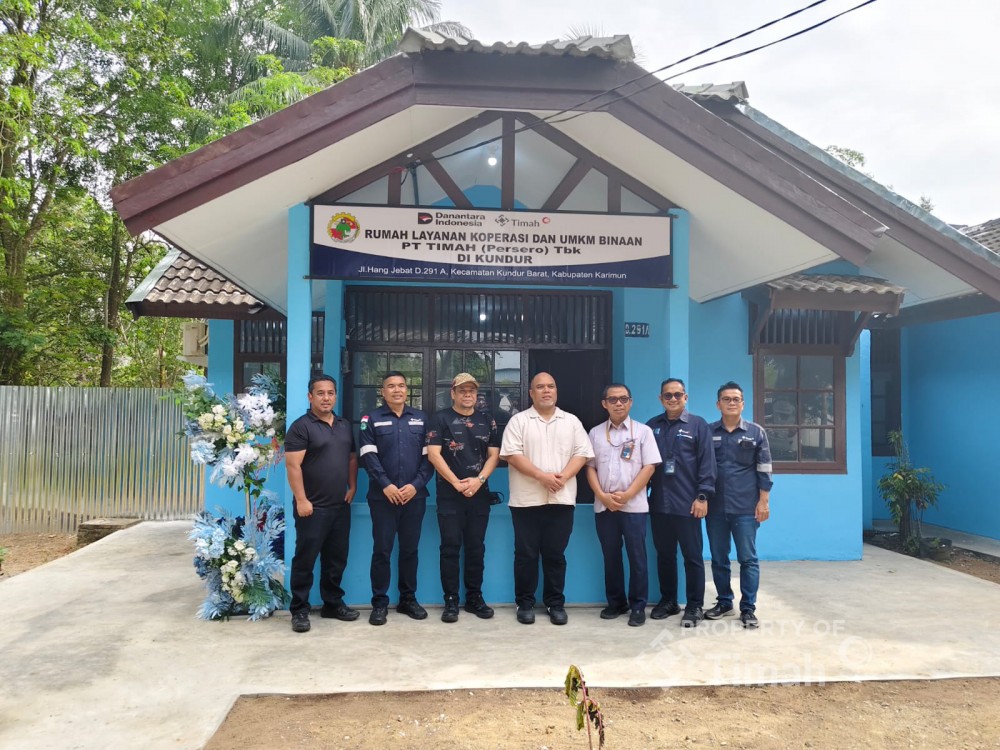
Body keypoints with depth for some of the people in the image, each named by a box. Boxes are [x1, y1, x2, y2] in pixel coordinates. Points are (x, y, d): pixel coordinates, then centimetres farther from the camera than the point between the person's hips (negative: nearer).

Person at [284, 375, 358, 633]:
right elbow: (293, 465, -14)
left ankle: (333, 603, 26)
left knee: (336, 558, 14)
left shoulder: (345, 426, 12)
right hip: (313, 507, -6)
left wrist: (352, 487, 6)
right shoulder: (301, 426, -9)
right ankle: (299, 610, 11)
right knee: (305, 559, 1)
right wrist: (301, 500, -18)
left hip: (341, 506, 7)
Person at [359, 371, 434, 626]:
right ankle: (379, 602, 11)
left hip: (415, 496, 2)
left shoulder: (421, 418, 10)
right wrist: (386, 485, -15)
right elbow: (368, 456, -5)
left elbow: (428, 456, 5)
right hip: (383, 497, -2)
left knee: (410, 549, 10)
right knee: (382, 550, 1)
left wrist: (416, 485, -8)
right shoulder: (371, 419, 4)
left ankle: (408, 599, 21)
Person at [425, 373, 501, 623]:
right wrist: (456, 483, -13)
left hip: (479, 494, 3)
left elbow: (494, 455, 6)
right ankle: (451, 600, 8)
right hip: (449, 494, -3)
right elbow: (433, 454, -9)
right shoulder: (440, 419, -1)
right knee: (451, 547, 0)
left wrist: (479, 480, -10)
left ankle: (474, 597, 19)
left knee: (476, 547, 9)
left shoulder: (487, 421, 10)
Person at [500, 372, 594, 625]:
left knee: (555, 554, 9)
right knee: (526, 554, 4)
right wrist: (542, 476, -16)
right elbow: (512, 454, -8)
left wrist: (564, 476, -13)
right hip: (527, 499, -2)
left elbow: (582, 453, 4)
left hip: (561, 499, 2)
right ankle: (525, 603, 16)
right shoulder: (519, 421, 1)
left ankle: (555, 603, 19)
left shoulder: (571, 421, 9)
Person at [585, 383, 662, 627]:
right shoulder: (595, 433, 8)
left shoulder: (643, 431, 1)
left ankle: (638, 606, 12)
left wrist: (627, 494, -12)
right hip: (603, 506, 2)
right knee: (611, 557, 10)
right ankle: (616, 602, 22)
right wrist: (602, 495, -7)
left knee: (637, 557, 2)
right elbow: (590, 467, 7)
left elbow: (649, 466, -4)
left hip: (634, 505, -2)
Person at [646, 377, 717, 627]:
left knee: (692, 556, 3)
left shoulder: (698, 425, 0)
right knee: (664, 555, 13)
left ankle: (694, 606, 14)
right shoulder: (652, 426, 9)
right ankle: (668, 600, 26)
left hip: (687, 504, -3)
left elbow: (707, 463, -4)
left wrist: (703, 496, -11)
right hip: (659, 504, 3)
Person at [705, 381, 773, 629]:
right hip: (715, 508, 2)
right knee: (718, 559, 10)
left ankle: (748, 608, 11)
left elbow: (764, 470, 2)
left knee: (748, 559, 2)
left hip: (745, 508, -2)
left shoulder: (756, 432, 3)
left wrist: (763, 502, -3)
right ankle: (724, 602, 24)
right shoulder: (708, 432, 5)